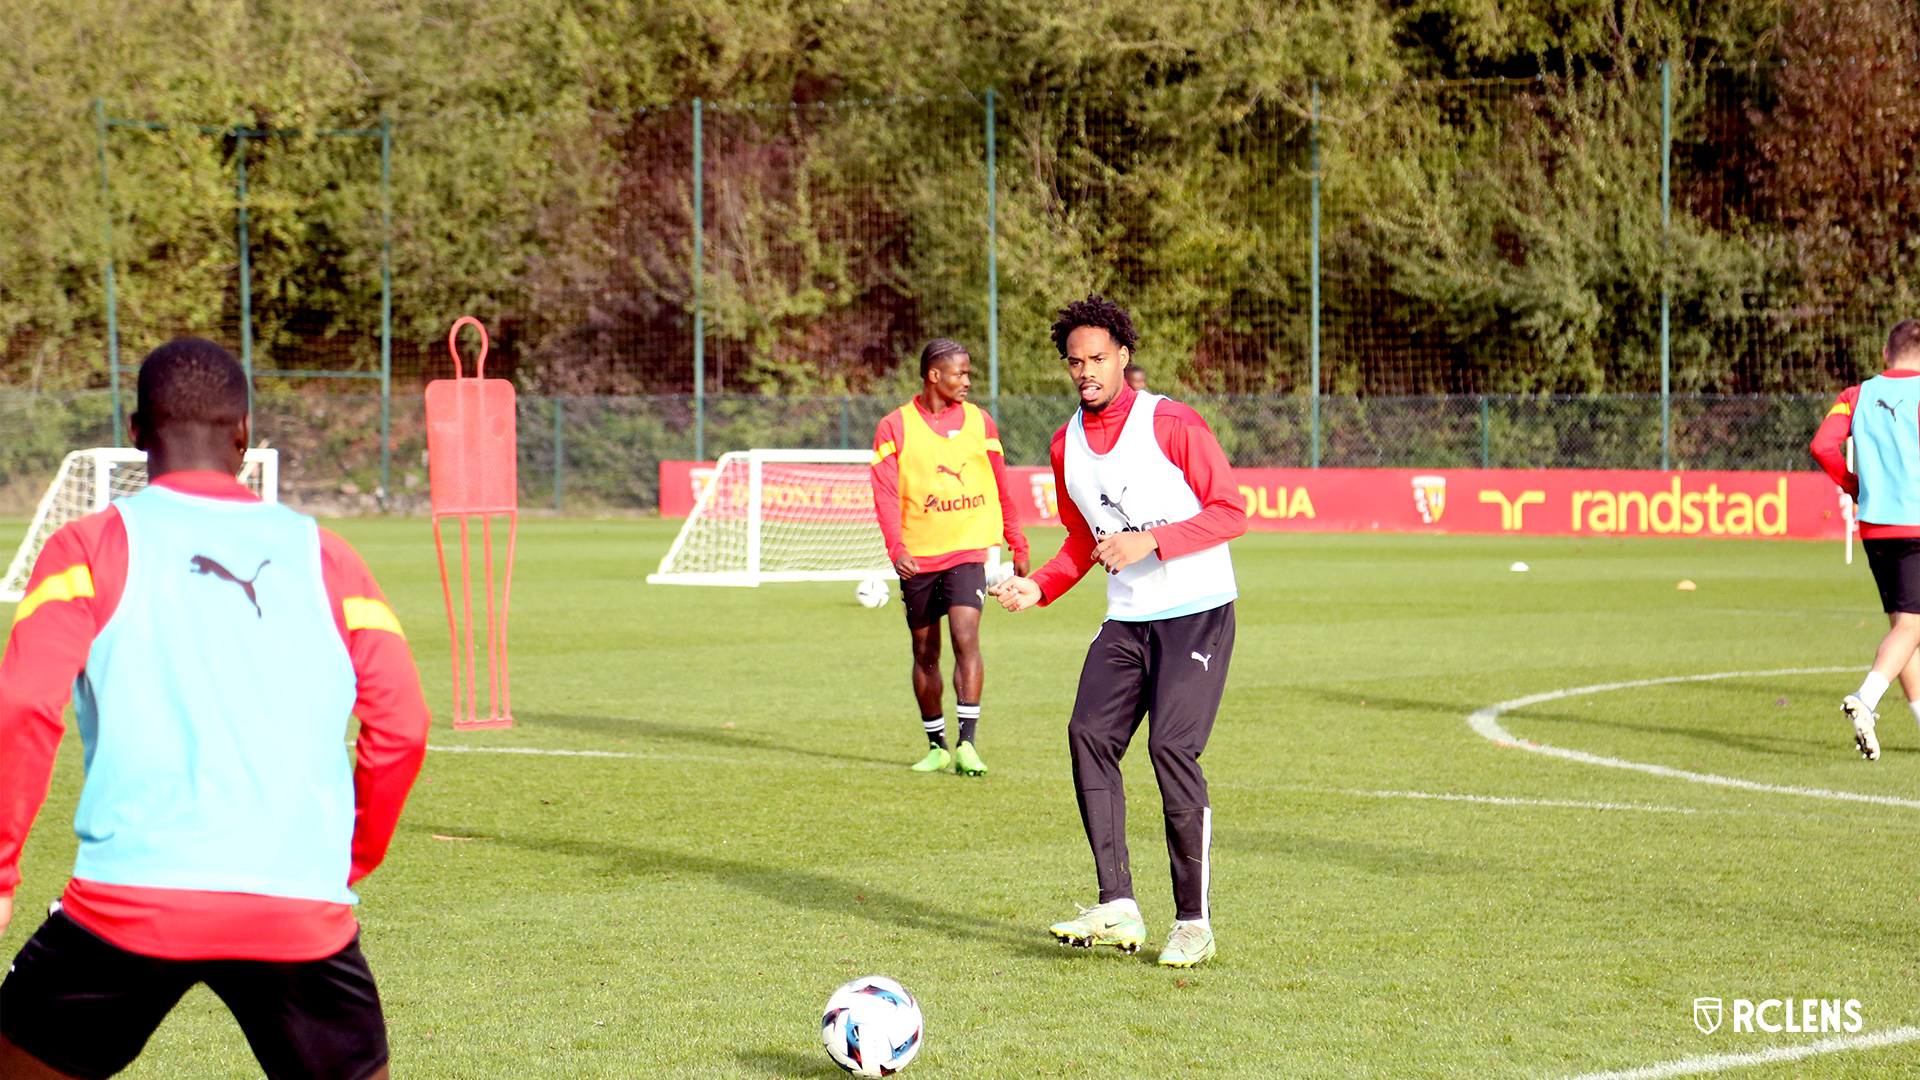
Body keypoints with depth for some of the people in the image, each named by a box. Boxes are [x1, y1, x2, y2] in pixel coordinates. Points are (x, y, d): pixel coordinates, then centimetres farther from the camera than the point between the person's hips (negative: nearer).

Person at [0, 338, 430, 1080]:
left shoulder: (94, 547, 5)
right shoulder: (322, 556, 12)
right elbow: (401, 727, 8)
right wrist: (351, 862, 22)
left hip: (129, 904, -2)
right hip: (301, 907, 2)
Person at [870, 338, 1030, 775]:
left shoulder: (979, 422, 7)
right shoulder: (895, 427, -1)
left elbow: (1001, 491, 15)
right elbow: (885, 494, -8)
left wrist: (1017, 547, 16)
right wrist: (896, 549, -22)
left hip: (968, 550, 0)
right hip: (918, 558, 0)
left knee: (965, 637, -18)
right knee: (925, 653, 8)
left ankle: (967, 742, -18)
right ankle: (937, 747, 20)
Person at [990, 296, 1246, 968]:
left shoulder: (1171, 425, -9)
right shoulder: (1067, 446, 10)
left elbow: (1230, 511, -10)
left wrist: (1149, 541, -20)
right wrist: (1040, 586, 5)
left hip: (1197, 613, -6)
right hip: (1126, 620, 6)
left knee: (1172, 748, -17)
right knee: (1089, 735, -11)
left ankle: (1194, 923, -7)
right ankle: (1117, 908, -10)